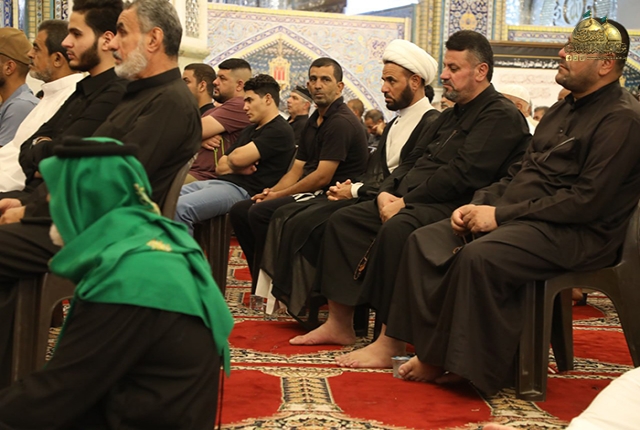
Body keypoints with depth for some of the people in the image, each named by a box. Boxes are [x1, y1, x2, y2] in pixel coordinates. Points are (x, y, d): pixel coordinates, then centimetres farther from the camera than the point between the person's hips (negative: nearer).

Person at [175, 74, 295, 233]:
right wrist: (237, 168, -2)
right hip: (221, 182, 10)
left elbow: (238, 158, -16)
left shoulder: (279, 131, -5)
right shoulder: (249, 130, 26)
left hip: (243, 190, -10)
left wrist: (230, 162, 8)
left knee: (180, 208, -29)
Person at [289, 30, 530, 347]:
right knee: (343, 220, 1)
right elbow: (413, 159, 22)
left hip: (452, 208, -10)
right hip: (411, 201, 10)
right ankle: (339, 324, 0)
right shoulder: (450, 116, 25)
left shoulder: (501, 116, -7)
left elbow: (463, 175, -18)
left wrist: (405, 202, -15)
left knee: (397, 229, -36)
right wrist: (386, 192, 1)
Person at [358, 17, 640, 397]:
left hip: (577, 233, -9)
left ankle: (457, 362, -16)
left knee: (479, 256, -33)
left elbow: (587, 200, -19)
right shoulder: (564, 110, 20)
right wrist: (478, 205, 2)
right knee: (427, 241, -7)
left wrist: (501, 215, -18)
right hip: (520, 218, 9)